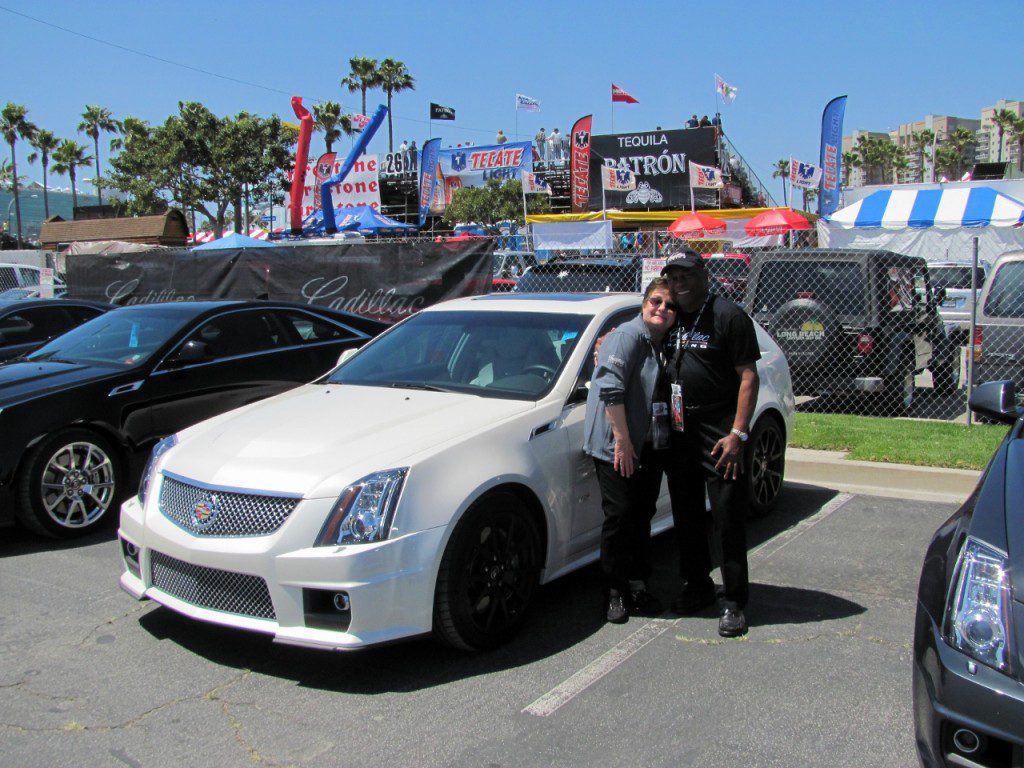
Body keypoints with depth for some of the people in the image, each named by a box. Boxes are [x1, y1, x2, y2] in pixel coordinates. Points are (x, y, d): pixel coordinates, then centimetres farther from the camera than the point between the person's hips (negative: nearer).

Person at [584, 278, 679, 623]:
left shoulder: (664, 345, 16)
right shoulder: (627, 336, -11)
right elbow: (611, 389, -20)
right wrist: (622, 440, -22)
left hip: (651, 449, 8)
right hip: (618, 449, -8)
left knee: (642, 518, 12)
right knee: (620, 517, -3)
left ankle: (638, 586, 22)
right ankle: (615, 592, 9)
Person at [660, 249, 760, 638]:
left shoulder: (728, 316, -7)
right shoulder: (671, 318, 13)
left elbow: (748, 377, -10)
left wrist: (738, 434, -17)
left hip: (719, 434, -6)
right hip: (678, 431, 6)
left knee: (727, 518, -3)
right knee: (686, 515, 13)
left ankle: (733, 602, 7)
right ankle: (697, 586, 28)